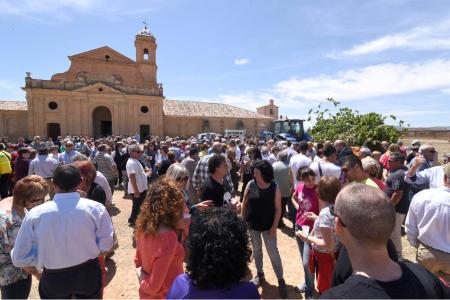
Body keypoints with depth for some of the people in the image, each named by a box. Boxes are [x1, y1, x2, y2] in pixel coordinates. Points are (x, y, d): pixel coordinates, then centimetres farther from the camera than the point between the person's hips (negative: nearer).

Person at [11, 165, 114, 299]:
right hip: (88, 274, 0)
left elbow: (19, 258, -8)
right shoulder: (96, 208, -20)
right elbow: (106, 245, -10)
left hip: (53, 278, 1)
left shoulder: (35, 214, -18)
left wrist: (47, 257, 9)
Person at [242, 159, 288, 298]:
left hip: (268, 226, -2)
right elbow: (244, 204, -1)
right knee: (256, 251, 19)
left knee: (273, 253, 5)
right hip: (252, 225, 2)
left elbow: (278, 209, -9)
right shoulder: (250, 185, -10)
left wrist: (274, 226, -11)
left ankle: (281, 280, 23)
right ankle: (260, 274, 39)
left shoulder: (275, 187, -14)